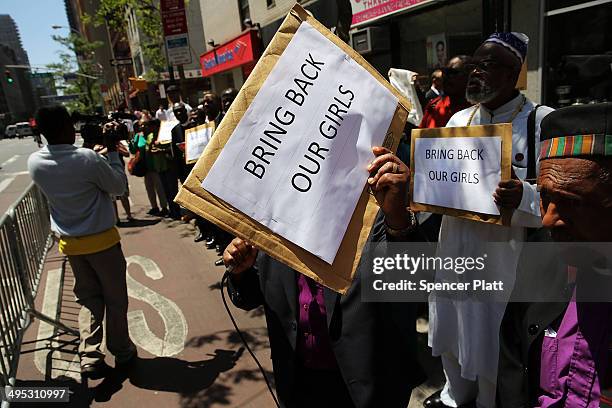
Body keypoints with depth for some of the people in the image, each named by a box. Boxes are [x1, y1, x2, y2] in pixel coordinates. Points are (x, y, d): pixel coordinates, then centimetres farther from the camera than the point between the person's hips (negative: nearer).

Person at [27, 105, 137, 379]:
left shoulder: (35, 163, -6)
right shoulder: (88, 159, -22)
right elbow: (119, 187, -9)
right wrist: (112, 151, -4)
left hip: (69, 242, 5)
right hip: (101, 239, -4)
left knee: (88, 298, 18)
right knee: (115, 299, 12)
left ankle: (90, 357, 10)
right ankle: (122, 352, 27)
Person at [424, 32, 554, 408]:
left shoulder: (543, 121, -11)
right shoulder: (459, 120, 8)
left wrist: (523, 198, -34)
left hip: (503, 257, -6)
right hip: (453, 249, 6)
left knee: (491, 347, 11)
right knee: (450, 335, 22)